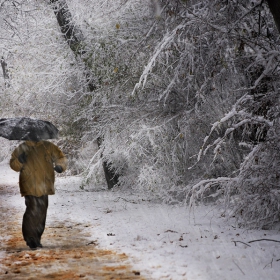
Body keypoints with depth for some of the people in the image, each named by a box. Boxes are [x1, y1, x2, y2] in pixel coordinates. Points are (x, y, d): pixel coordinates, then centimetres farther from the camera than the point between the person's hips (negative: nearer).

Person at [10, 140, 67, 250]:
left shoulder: (48, 147, 7)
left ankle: (36, 239, 23)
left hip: (44, 187, 4)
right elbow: (13, 164, 4)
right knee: (33, 211, -16)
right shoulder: (22, 148, 1)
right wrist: (19, 161, -18)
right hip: (30, 186, -4)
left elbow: (61, 157, 14)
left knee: (41, 213, 10)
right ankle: (31, 239, -8)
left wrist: (60, 166, -7)